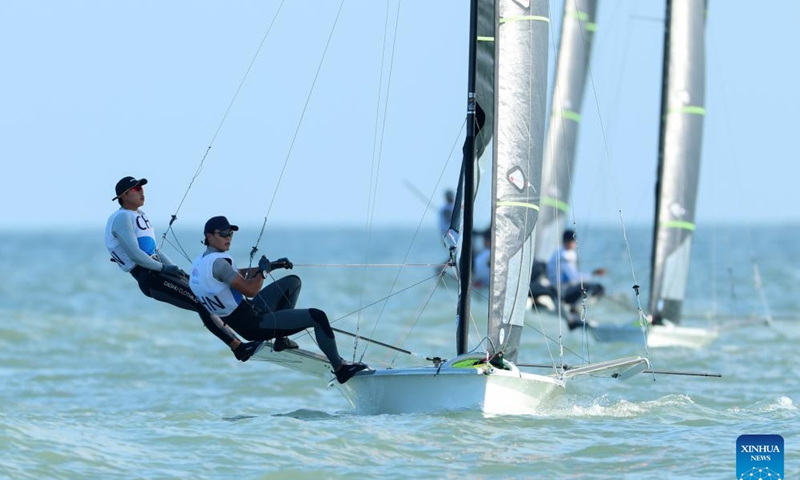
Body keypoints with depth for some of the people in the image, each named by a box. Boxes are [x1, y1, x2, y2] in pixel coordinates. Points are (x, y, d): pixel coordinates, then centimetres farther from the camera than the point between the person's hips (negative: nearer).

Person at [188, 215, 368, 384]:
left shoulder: (200, 263, 7)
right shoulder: (217, 262, -24)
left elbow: (237, 274, 20)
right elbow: (250, 290, -24)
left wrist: (271, 266, 14)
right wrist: (263, 271, -6)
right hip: (254, 325, -10)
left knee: (292, 282, 22)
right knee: (317, 317, -14)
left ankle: (281, 336, 21)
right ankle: (340, 369, -4)